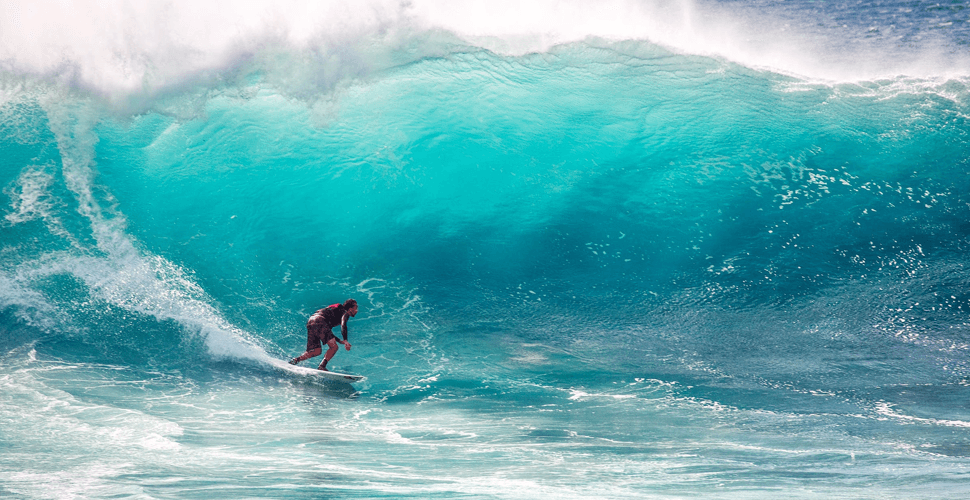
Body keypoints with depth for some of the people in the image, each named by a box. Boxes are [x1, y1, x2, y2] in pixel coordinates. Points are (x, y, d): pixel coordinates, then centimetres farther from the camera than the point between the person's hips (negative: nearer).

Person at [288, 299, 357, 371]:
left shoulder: (337, 310, 34)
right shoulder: (345, 313, 9)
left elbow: (327, 331, 38)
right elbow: (343, 325, -14)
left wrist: (339, 341, 34)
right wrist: (345, 341, -25)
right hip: (319, 321, -9)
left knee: (317, 351, 12)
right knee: (334, 347, -13)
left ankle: (296, 359, 1)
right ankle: (322, 366, -23)